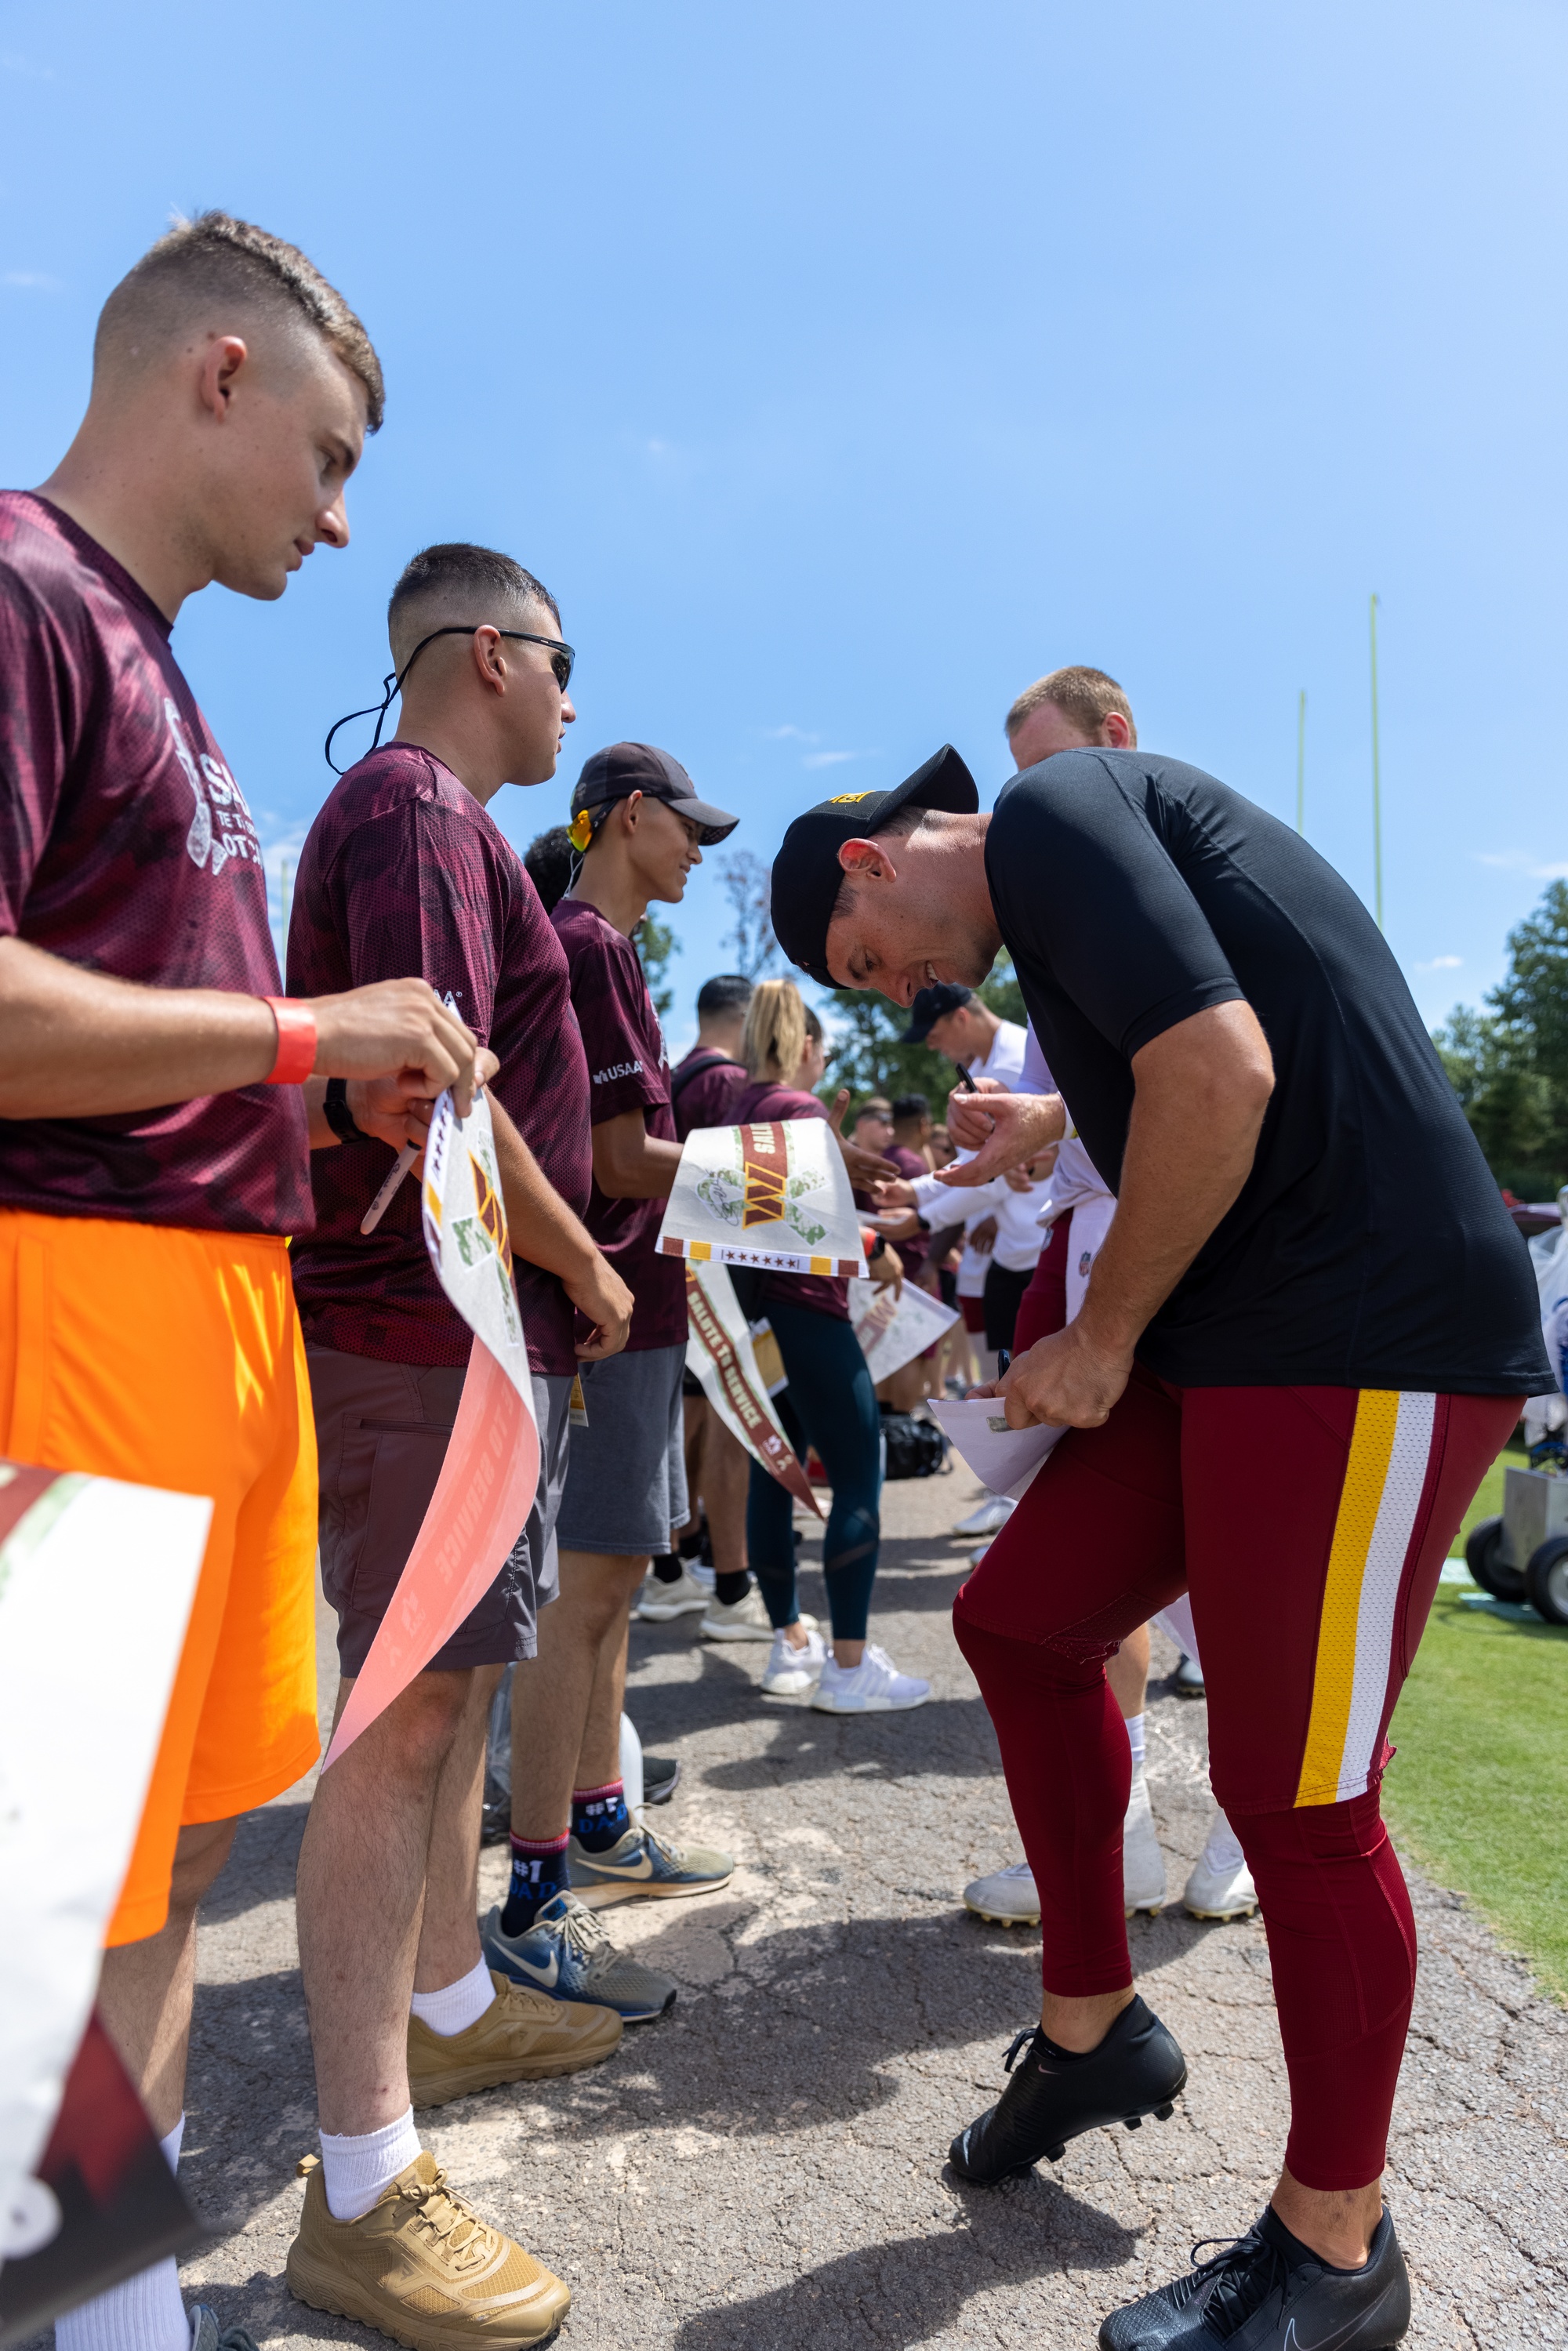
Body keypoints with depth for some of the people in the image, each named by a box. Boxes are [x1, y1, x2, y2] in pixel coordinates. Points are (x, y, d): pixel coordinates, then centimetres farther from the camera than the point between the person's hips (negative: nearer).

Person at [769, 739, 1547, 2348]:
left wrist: (1105, 1336, -12)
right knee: (1019, 1624, 14)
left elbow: (1223, 1073, -21)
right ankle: (1091, 2027, 31)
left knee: (1295, 1797, -1)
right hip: (1232, 1340, 10)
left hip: (1365, 1347, -10)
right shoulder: (1077, 865, 21)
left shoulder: (1051, 814, -8)